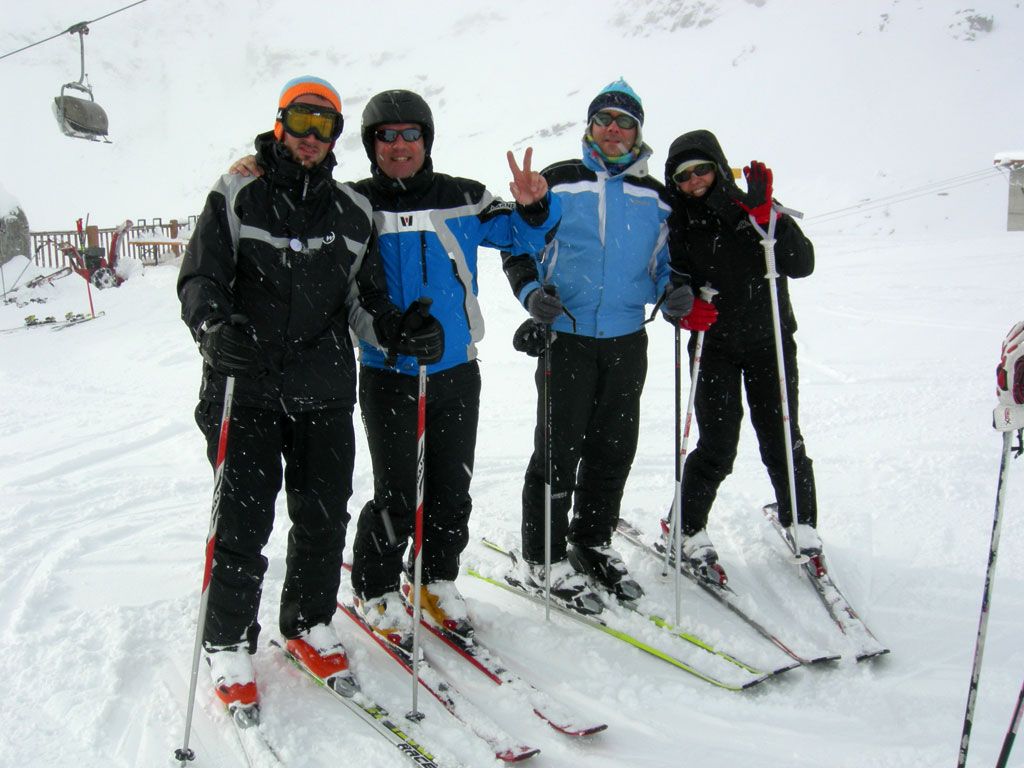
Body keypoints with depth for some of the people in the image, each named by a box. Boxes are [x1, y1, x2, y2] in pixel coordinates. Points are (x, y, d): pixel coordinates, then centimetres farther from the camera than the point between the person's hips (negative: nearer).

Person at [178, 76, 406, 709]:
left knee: (324, 517, 8)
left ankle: (310, 624, 29)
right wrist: (216, 329, -22)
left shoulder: (352, 211, 12)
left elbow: (366, 295, 16)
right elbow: (199, 279, -2)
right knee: (243, 522, -2)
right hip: (244, 389, -3)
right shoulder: (237, 197, 3)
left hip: (325, 392, 3)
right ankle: (229, 645, 16)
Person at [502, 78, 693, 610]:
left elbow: (660, 263, 19)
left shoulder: (653, 197, 11)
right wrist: (531, 292, -15)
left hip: (626, 341, 5)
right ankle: (541, 559, 10)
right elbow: (518, 248, 3)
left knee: (614, 447, 11)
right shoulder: (557, 184, -1)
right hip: (566, 336, -4)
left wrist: (673, 292, -2)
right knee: (559, 448, -3)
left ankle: (593, 544, 29)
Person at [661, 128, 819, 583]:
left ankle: (801, 525, 25)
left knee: (782, 440, 4)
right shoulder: (677, 223, -1)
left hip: (769, 341, 0)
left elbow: (802, 265, -14)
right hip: (713, 345, 0)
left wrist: (765, 217, -25)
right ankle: (688, 532, 12)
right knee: (717, 447, -6)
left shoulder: (752, 209, -5)